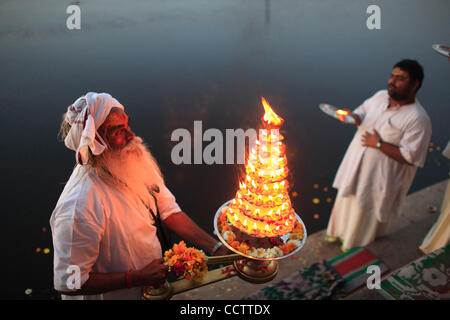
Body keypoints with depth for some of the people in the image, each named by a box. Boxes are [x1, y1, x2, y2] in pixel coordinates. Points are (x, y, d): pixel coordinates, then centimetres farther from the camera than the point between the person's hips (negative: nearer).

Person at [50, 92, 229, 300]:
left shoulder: (138, 162, -11)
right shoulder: (78, 207, -34)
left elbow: (169, 210, -4)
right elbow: (68, 284, -27)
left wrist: (217, 249, -11)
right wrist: (138, 277, -26)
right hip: (113, 294, -6)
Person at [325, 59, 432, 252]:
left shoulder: (418, 120, -23)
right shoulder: (381, 96, -4)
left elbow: (410, 157, -24)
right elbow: (362, 113, 10)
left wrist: (379, 144, -25)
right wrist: (352, 116, -14)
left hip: (380, 176, -6)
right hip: (356, 164, 6)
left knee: (367, 209, 15)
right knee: (347, 198, 24)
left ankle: (358, 240, 43)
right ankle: (339, 231, 50)